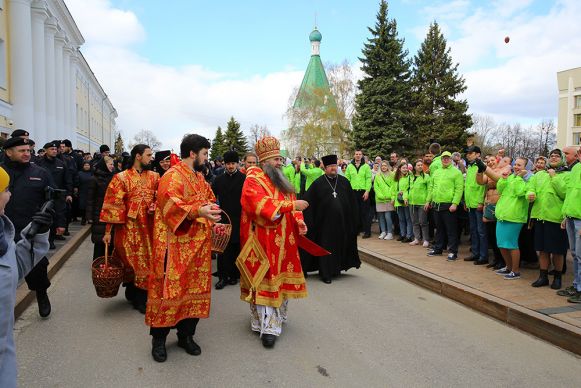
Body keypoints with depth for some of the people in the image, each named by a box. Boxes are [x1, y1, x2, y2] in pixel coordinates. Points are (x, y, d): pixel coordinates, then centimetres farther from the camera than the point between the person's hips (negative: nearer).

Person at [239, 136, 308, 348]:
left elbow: (290, 201, 17)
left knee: (280, 278, 12)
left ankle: (276, 316, 27)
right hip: (264, 240, -8)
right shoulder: (253, 180, -11)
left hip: (283, 240, 8)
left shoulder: (280, 180, 16)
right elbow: (262, 207, -24)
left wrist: (299, 221, -1)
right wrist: (292, 205, -22)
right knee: (265, 280, -3)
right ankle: (268, 326, 2)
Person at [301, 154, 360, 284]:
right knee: (326, 246, 1)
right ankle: (325, 273, 10)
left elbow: (352, 200, 11)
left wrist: (353, 217, 7)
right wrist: (311, 220, -9)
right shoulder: (318, 183, -3)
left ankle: (336, 268, 29)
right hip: (325, 220, -3)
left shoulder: (344, 181, 6)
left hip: (342, 220, 4)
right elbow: (309, 201, -4)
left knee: (340, 244, 11)